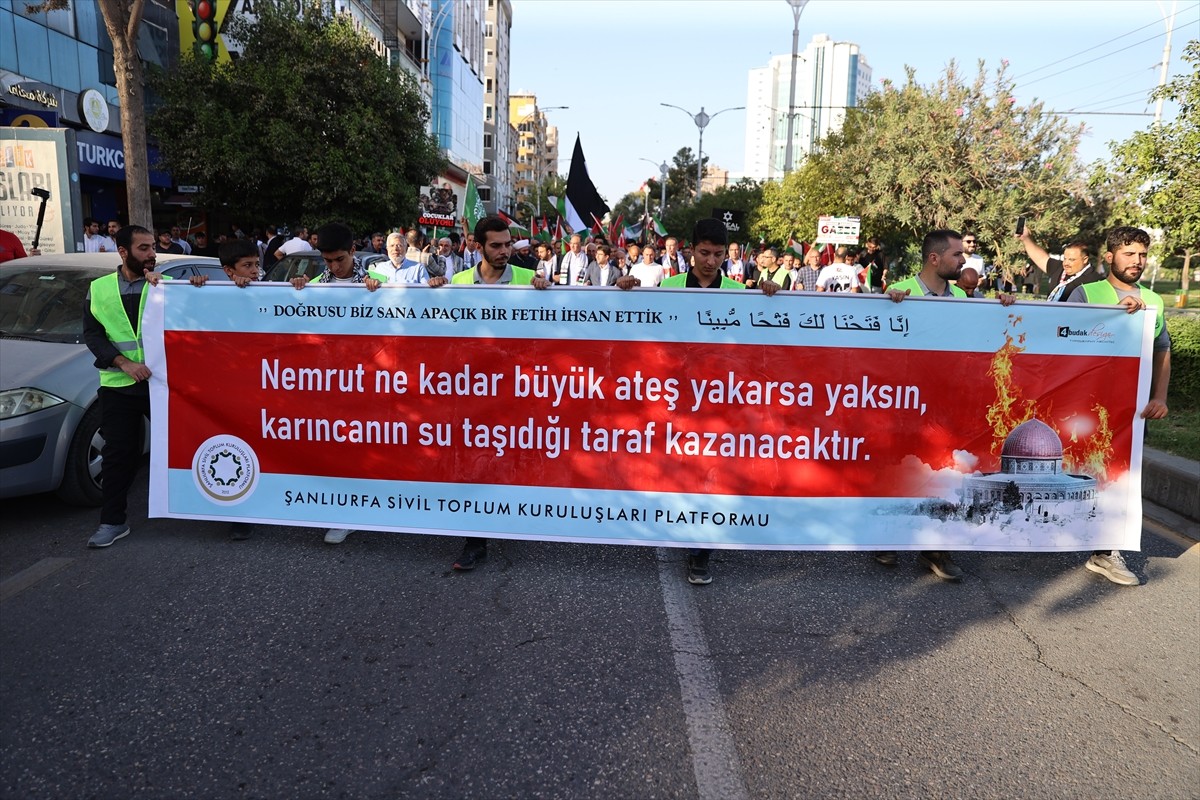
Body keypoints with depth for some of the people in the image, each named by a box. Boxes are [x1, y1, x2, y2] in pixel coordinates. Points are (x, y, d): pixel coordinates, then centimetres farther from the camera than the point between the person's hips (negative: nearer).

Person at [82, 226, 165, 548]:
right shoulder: (99, 289, 8)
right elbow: (92, 334, 3)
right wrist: (124, 363, -11)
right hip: (118, 385, 1)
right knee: (118, 454, 7)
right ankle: (113, 521, 17)